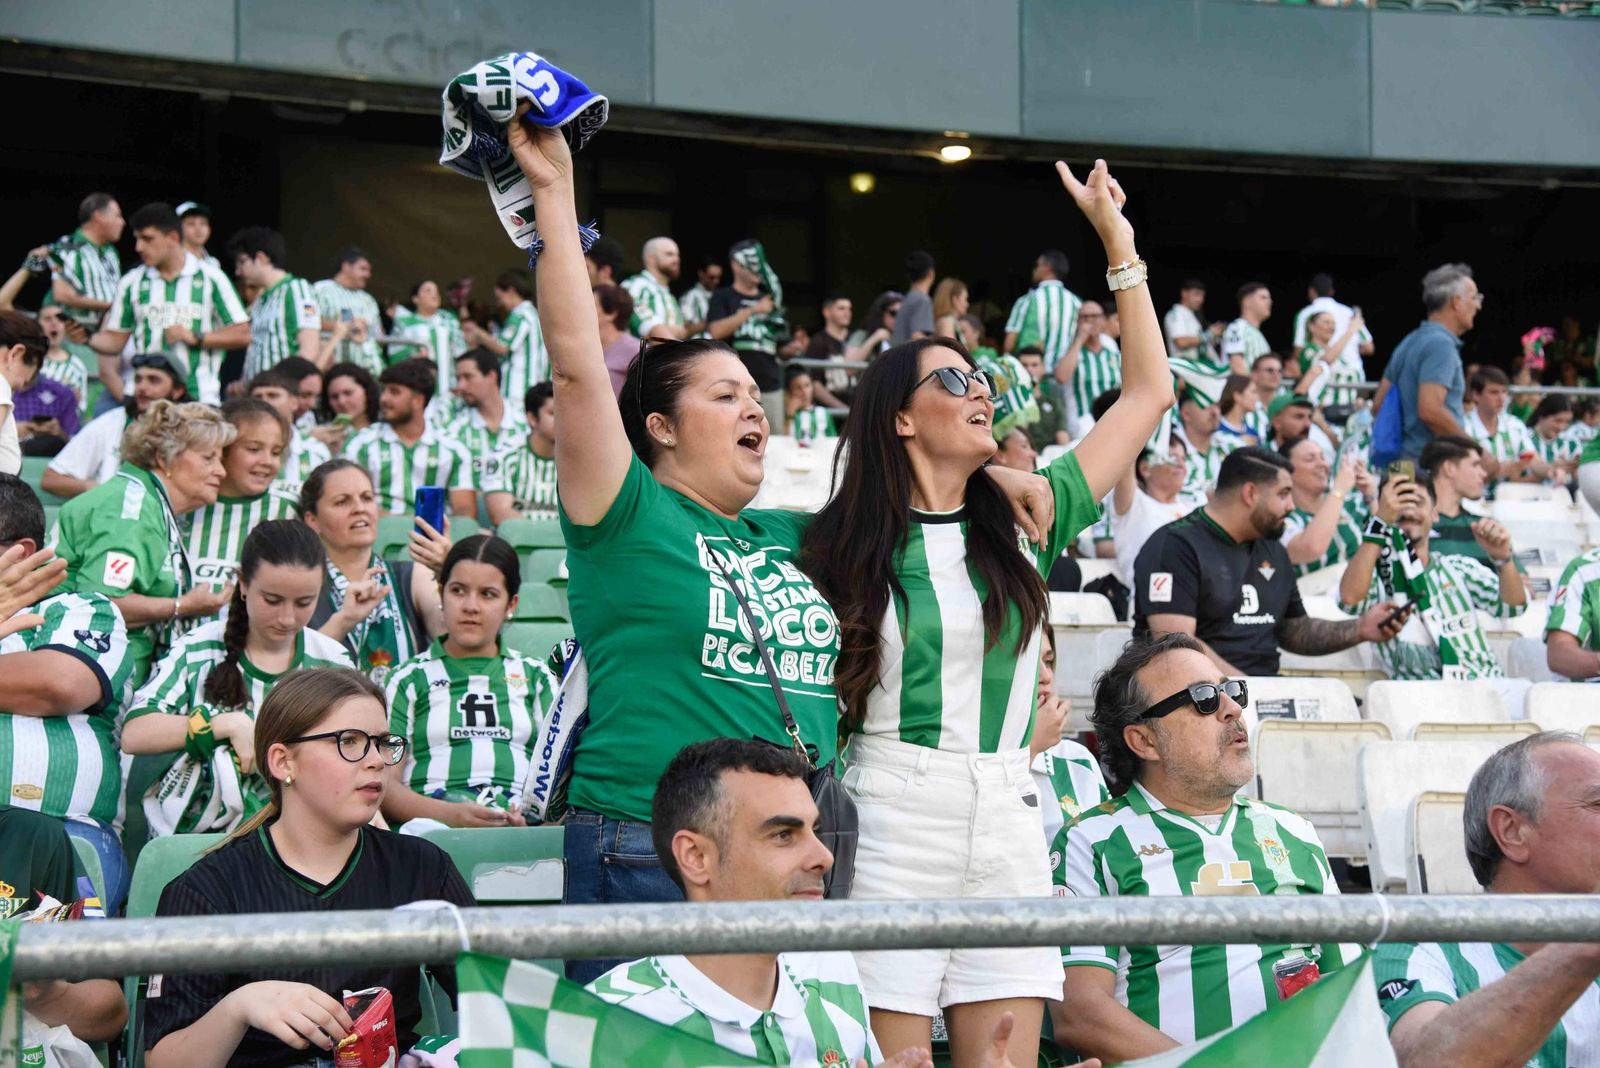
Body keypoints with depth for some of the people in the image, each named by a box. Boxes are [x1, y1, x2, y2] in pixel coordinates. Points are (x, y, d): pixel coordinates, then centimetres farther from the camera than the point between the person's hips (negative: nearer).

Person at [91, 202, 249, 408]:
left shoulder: (210, 278, 3)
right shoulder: (132, 283, 10)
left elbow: (242, 334, 1)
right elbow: (115, 341, 13)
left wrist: (195, 337, -9)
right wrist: (88, 338, -6)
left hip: (199, 398, -2)